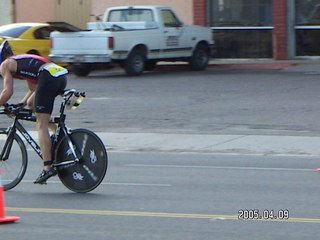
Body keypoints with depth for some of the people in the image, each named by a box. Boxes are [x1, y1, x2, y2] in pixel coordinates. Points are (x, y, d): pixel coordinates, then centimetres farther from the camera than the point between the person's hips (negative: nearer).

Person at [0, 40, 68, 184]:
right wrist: (21, 104, 36)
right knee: (31, 104, 29)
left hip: (48, 77, -8)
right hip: (62, 76, 8)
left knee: (41, 126, -6)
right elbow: (33, 90, 37)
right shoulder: (21, 60, 36)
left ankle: (48, 167, -12)